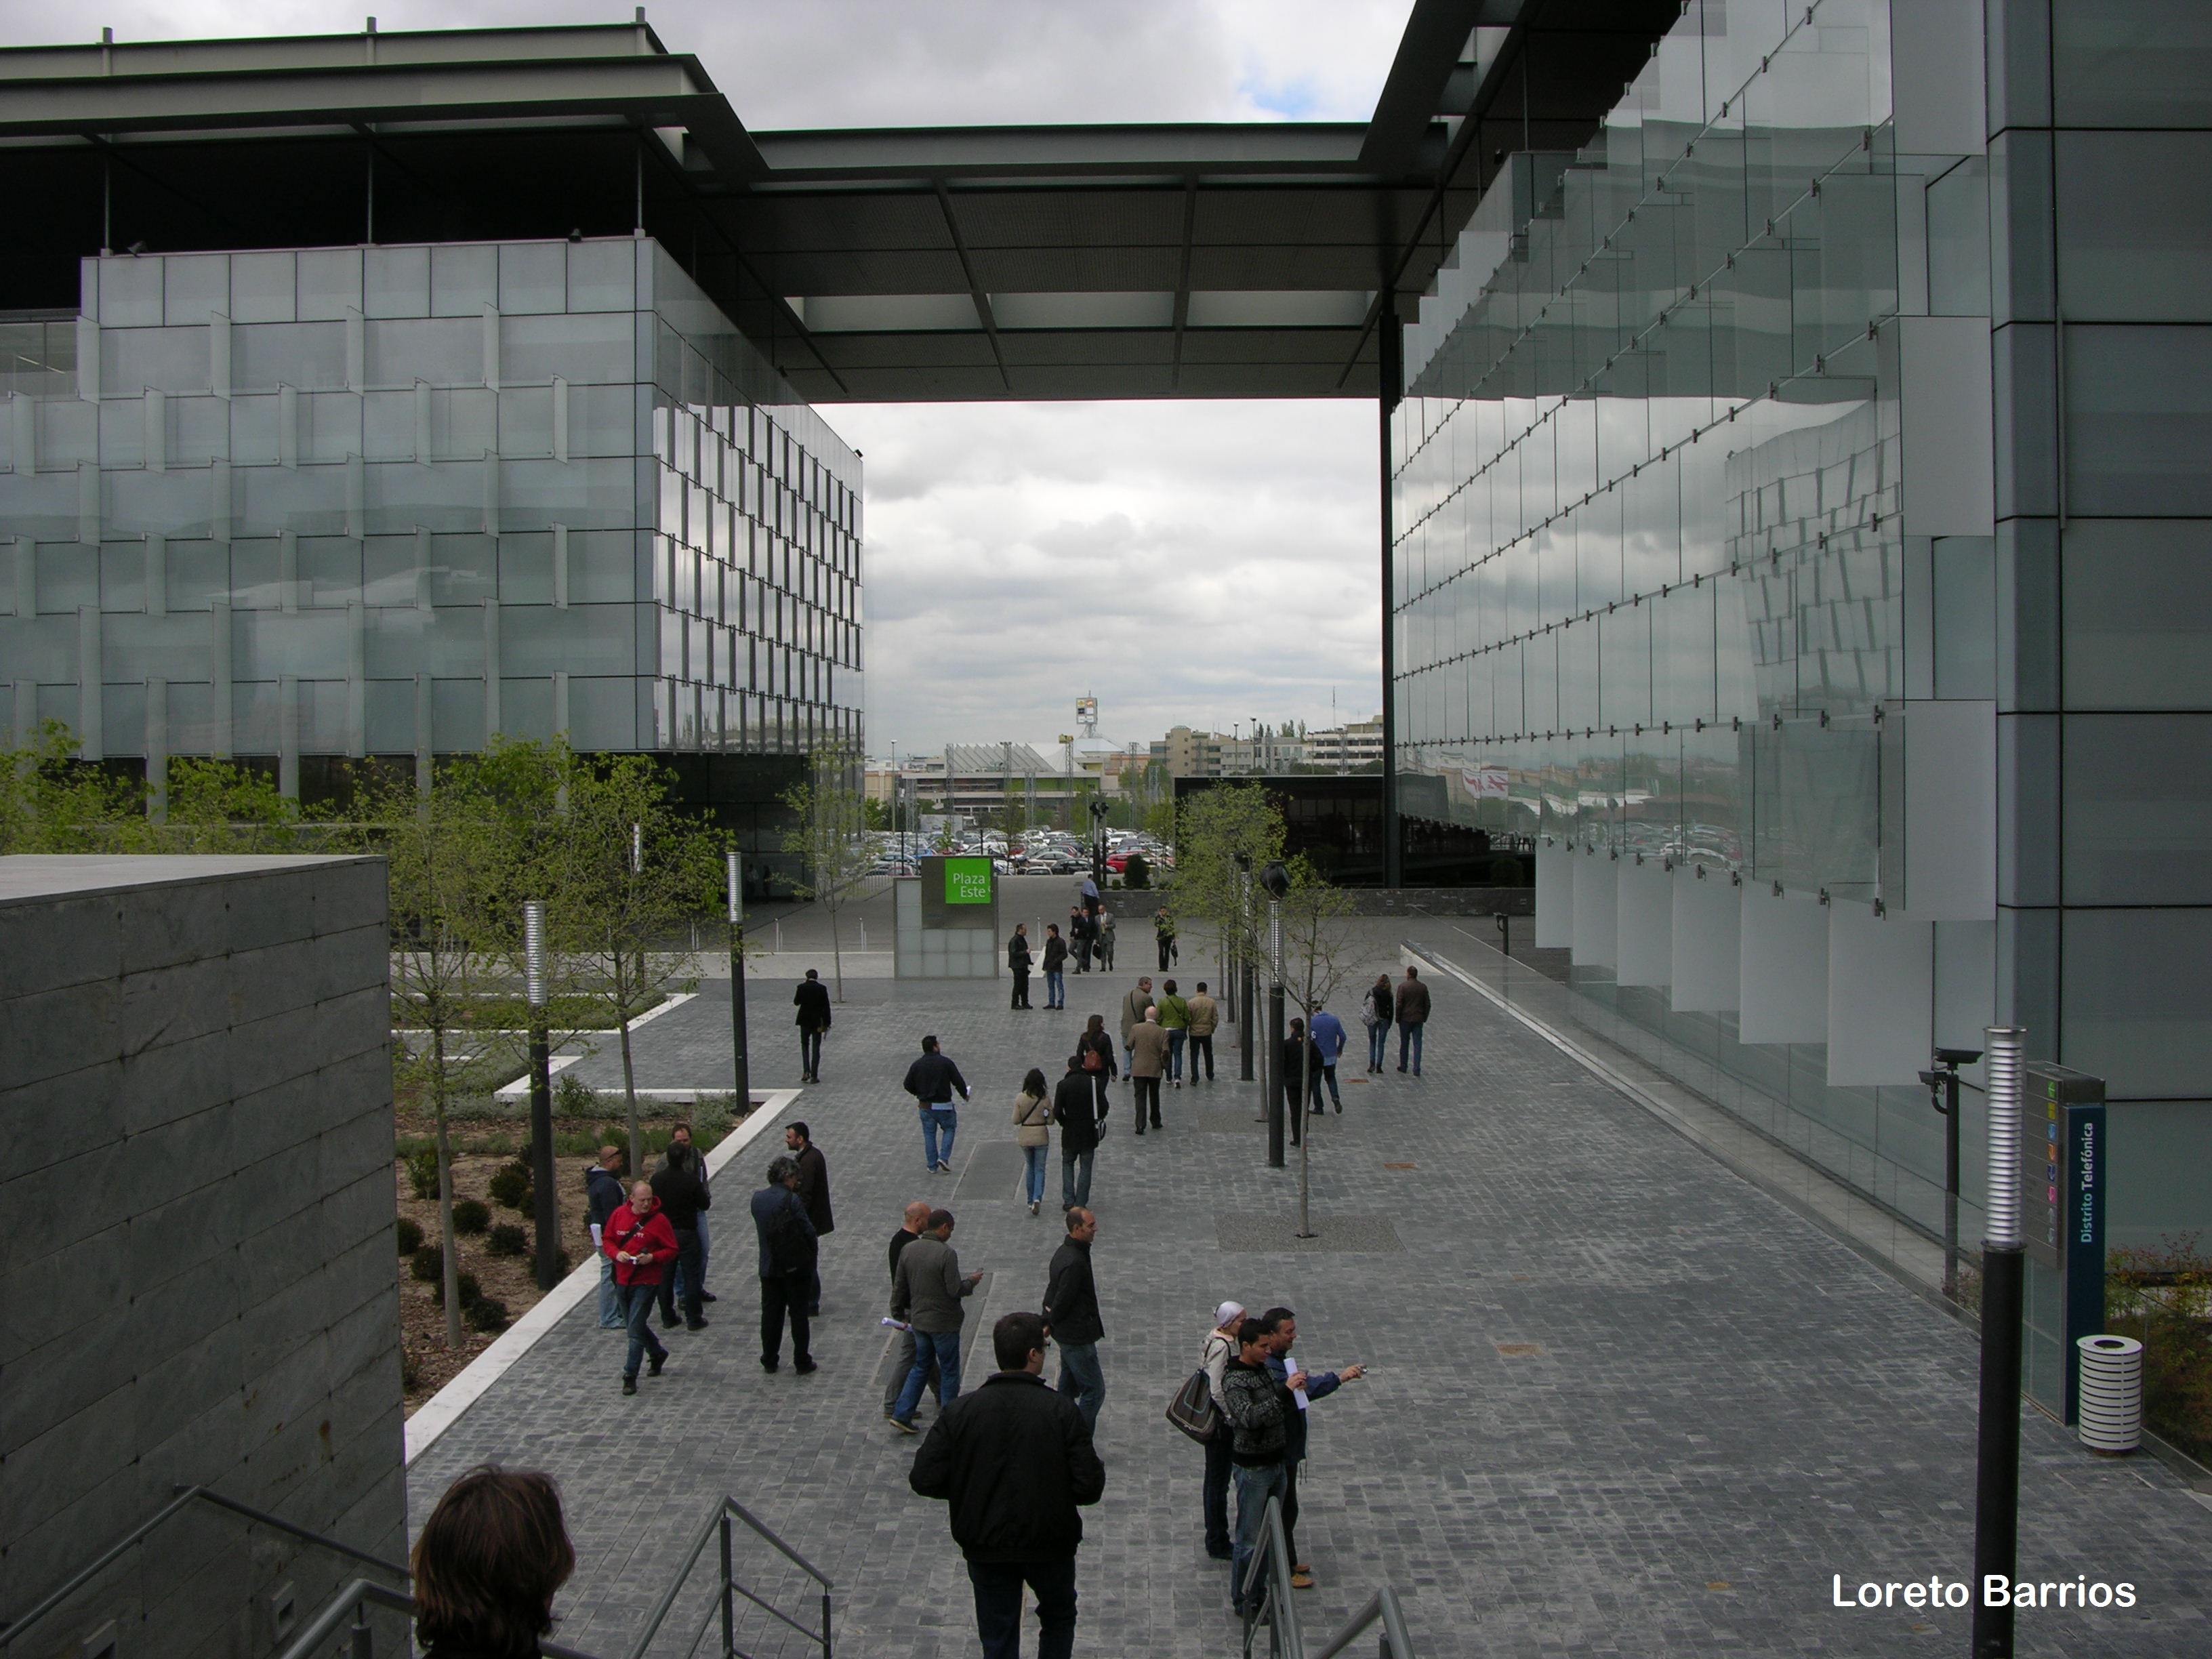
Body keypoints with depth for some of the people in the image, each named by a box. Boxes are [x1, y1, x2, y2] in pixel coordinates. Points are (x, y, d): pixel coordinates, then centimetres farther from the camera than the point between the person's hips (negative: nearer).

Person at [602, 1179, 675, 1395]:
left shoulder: (659, 1220, -10)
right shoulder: (618, 1215, 2)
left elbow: (671, 1250, -5)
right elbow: (608, 1241, 10)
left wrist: (653, 1258, -23)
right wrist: (616, 1254, -11)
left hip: (646, 1282, -5)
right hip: (623, 1280, 5)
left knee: (636, 1330, -9)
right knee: (636, 1326, 18)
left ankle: (630, 1377, -3)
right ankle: (658, 1353, 43)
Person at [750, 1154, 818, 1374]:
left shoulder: (757, 1198, -1)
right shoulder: (791, 1200, -18)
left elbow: (759, 1226, 10)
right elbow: (807, 1230, -16)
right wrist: (812, 1251, 1)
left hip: (768, 1267, 4)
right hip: (795, 1267, -4)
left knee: (771, 1313, 14)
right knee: (798, 1314, 7)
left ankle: (769, 1360, 20)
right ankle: (801, 1362, 13)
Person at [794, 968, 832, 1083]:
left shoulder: (801, 987, -8)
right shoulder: (822, 988, -8)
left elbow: (796, 1002, 5)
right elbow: (826, 1006, -7)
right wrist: (827, 1023, 0)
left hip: (805, 1021, 0)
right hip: (818, 1022, 0)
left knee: (804, 1045, 17)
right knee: (816, 1048, 5)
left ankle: (806, 1071, 1)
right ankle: (814, 1076, 4)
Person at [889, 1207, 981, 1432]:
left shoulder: (908, 1250, 0)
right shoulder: (947, 1253, -21)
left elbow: (899, 1287, 7)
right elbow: (955, 1290, -21)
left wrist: (898, 1314, 19)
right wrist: (972, 1281, -1)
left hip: (918, 1319, 6)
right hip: (943, 1322, -6)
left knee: (921, 1366, 20)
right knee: (949, 1371, 8)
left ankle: (901, 1414, 15)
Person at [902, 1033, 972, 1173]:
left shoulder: (917, 1065, -2)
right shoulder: (945, 1062, -11)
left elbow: (908, 1085, 2)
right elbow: (958, 1080, -7)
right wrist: (964, 1094, 12)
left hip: (925, 1106, 3)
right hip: (943, 1105, -3)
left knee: (929, 1135, 13)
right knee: (949, 1129, 17)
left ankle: (932, 1166, 15)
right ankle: (944, 1158, 1)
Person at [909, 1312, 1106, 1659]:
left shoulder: (960, 1411, -11)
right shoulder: (1060, 1410, -15)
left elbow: (924, 1480, -12)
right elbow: (1090, 1488, -17)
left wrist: (971, 1490, 5)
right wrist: (1052, 1491, 4)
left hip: (986, 1547, 1)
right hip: (1050, 1543, -1)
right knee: (1059, 1619, 27)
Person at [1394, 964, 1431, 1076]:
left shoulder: (1403, 987, -11)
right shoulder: (1423, 988, 0)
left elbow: (1399, 1005, -11)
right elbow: (1427, 1005, 5)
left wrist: (1398, 1019, -1)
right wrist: (1424, 1018, 15)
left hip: (1405, 1020, -2)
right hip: (1418, 1020, 2)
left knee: (1404, 1043, 13)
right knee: (1417, 1044, 3)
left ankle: (1403, 1067, 21)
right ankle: (1416, 1070, -2)